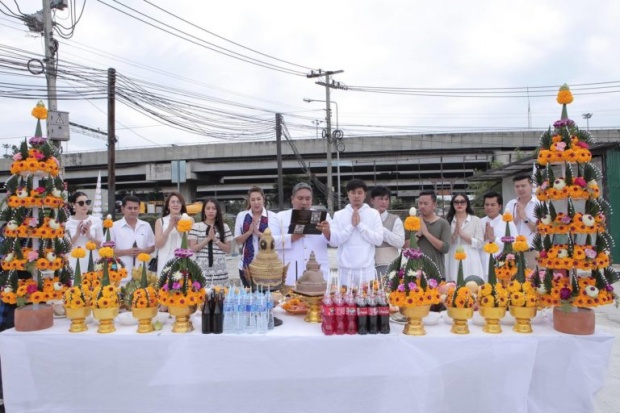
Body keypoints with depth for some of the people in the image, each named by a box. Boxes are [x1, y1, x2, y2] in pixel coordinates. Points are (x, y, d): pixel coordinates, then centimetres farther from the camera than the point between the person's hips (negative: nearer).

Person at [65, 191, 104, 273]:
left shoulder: (96, 221, 4)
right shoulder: (67, 222, 0)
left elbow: (101, 245, 5)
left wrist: (89, 235, -10)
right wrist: (77, 234, -13)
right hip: (74, 264, -1)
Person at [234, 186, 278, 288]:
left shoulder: (272, 216, -3)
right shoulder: (241, 216, 3)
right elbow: (237, 240, 5)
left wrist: (258, 232, -18)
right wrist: (249, 232, -13)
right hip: (246, 265, 2)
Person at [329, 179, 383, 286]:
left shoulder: (374, 214, 3)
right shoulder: (338, 215, 4)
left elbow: (379, 240, -4)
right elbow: (333, 241, -3)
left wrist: (360, 224, -9)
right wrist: (351, 225, -9)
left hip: (367, 268, 0)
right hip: (346, 268, 0)